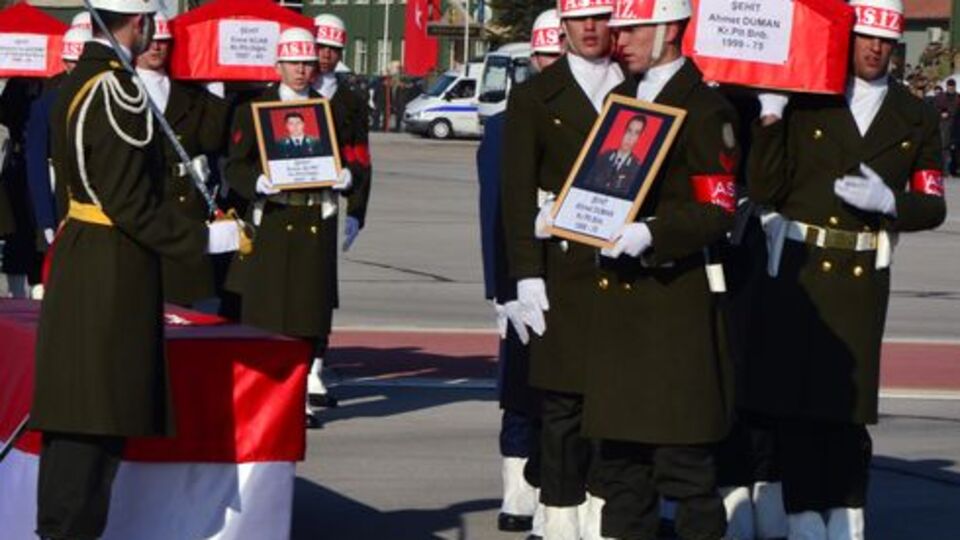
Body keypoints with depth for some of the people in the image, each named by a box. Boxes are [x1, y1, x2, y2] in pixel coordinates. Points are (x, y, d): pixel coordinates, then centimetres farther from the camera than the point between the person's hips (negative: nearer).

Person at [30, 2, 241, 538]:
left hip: (78, 262, 10)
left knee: (73, 421, 16)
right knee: (97, 425, -4)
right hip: (114, 275, -10)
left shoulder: (78, 83, 10)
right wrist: (211, 237, -14)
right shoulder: (117, 94, -19)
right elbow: (131, 207, -21)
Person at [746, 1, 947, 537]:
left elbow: (933, 207, 6)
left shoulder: (916, 118, 8)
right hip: (797, 268, -1)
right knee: (795, 398, 0)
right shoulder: (804, 100, 2)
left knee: (849, 401, 4)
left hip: (863, 276, 1)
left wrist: (888, 202, -13)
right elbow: (764, 190, -2)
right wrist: (769, 119, -12)